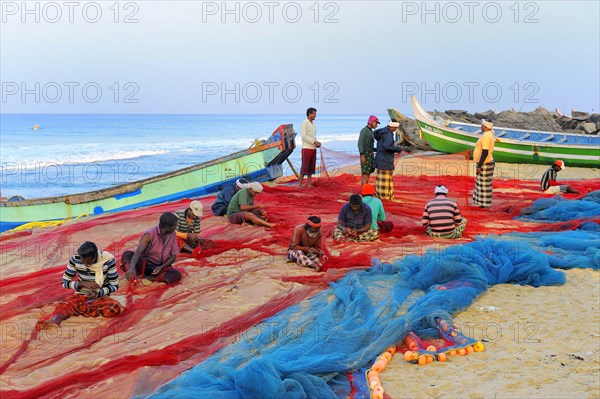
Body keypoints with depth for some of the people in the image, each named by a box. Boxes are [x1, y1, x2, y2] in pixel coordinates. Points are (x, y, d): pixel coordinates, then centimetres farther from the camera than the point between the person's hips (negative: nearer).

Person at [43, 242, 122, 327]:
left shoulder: (108, 260, -14)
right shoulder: (75, 259, -10)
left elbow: (114, 286, -6)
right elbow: (65, 282, -1)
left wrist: (98, 293, -23)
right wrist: (83, 283, -19)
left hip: (101, 297, -1)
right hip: (81, 296, 1)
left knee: (115, 309, -34)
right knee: (64, 306, -31)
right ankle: (55, 320, -62)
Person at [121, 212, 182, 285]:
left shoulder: (172, 235, -3)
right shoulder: (150, 234, -17)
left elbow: (173, 256, 1)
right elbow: (138, 251, -30)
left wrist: (161, 267, -17)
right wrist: (131, 268, -47)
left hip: (161, 266, 3)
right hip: (145, 264, -3)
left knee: (177, 275, -30)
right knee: (127, 254, -31)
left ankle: (148, 278, -36)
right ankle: (132, 276, -54)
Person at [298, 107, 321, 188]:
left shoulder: (313, 124, 16)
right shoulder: (304, 124, -10)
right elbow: (304, 137, -19)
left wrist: (317, 143, 1)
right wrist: (314, 142, -21)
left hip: (313, 148, 8)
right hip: (306, 148, -8)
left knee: (311, 167, 5)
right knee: (305, 166, -9)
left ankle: (310, 184, 7)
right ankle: (299, 184, -4)